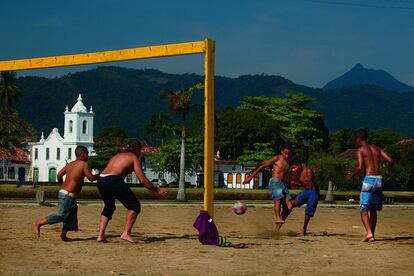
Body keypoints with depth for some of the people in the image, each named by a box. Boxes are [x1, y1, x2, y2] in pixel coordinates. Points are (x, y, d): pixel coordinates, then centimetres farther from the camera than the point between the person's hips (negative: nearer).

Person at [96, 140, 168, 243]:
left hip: (101, 180, 7)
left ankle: (100, 235, 18)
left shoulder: (117, 156, 32)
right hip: (114, 180, -7)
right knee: (134, 206, 5)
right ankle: (126, 233, -7)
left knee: (109, 207, 28)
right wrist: (157, 190, 11)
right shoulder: (134, 158, 12)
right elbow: (142, 180, 2)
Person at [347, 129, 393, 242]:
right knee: (373, 209, 17)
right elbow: (390, 160, 7)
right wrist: (388, 172, 23)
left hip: (368, 179, -6)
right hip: (379, 179, 6)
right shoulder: (376, 148, 15)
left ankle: (369, 232, -21)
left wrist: (350, 176, 1)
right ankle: (372, 234, 18)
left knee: (363, 209, -4)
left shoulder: (360, 150, -3)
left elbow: (359, 167, -14)